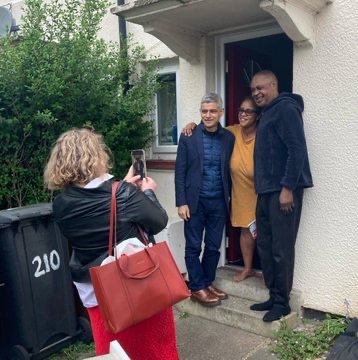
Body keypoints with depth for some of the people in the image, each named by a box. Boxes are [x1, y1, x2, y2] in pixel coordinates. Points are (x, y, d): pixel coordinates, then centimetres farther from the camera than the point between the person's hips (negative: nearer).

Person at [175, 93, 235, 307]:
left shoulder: (229, 138, 4)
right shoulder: (188, 137, -3)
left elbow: (229, 170, 7)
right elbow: (180, 172, -4)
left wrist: (229, 198, 3)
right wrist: (181, 202, -8)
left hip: (219, 202, 3)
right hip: (195, 201, -2)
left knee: (214, 247, 11)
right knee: (194, 247, 5)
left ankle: (208, 283, 26)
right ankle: (197, 288, 17)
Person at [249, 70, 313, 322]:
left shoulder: (286, 108, -8)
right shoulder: (267, 113, 20)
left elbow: (297, 149, -17)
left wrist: (287, 188, -21)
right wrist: (263, 188, 15)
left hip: (283, 189, -10)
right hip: (267, 190, 10)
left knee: (281, 249, -2)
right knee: (265, 245, 12)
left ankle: (282, 302, 11)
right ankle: (274, 296, 24)